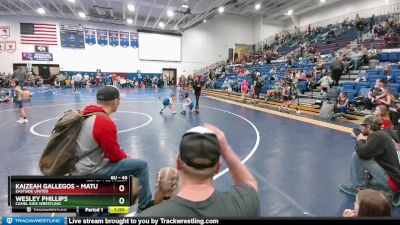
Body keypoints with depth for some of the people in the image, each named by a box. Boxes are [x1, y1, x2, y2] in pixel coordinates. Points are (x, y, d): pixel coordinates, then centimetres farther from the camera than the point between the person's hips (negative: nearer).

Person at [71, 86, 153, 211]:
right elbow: (115, 155, -17)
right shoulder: (105, 123, -24)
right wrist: (125, 156, 4)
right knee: (141, 165, -8)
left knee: (122, 159, 27)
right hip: (89, 172, -9)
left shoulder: (86, 114, 2)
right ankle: (145, 206, 9)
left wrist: (122, 154, 10)